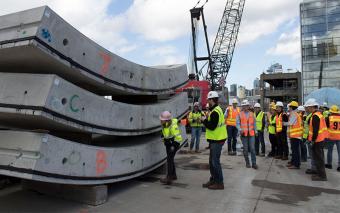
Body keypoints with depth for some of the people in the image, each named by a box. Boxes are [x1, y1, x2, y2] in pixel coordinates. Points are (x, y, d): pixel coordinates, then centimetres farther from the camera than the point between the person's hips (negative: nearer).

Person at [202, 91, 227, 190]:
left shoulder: (215, 112, -20)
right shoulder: (216, 109, 14)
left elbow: (212, 126, -24)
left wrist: (204, 120, -11)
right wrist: (206, 120, 5)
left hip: (217, 141, -11)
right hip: (215, 139, 11)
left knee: (215, 161, -2)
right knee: (212, 161, 17)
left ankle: (219, 183, 8)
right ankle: (213, 180, 28)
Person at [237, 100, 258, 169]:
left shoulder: (252, 114, 8)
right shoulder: (240, 114, 1)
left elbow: (254, 123, 15)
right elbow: (237, 123, -1)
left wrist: (255, 130, 8)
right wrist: (240, 129, -16)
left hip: (251, 134, 1)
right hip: (244, 134, -1)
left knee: (252, 148, -4)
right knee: (245, 149, 6)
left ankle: (254, 163, 3)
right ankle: (247, 163, 19)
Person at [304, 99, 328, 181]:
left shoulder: (315, 116, -19)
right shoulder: (319, 114, 13)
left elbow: (315, 130, -23)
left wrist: (313, 140, -18)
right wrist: (310, 138, 19)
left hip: (317, 140, -10)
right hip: (321, 139, 10)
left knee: (318, 158, -3)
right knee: (319, 157, 18)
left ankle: (322, 176, 4)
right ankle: (320, 173, 28)